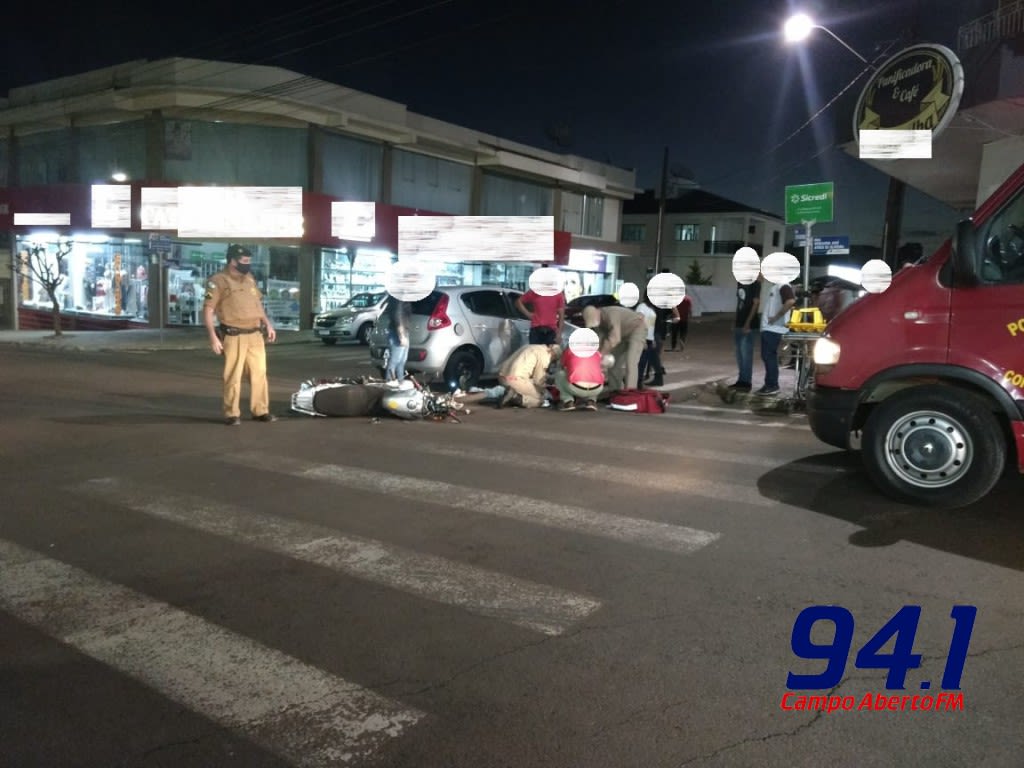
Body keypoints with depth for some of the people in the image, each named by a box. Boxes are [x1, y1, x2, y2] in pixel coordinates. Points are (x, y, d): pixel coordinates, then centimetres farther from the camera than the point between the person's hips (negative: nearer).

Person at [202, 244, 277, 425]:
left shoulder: (249, 279, 14)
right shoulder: (218, 281, -8)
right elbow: (208, 310, -10)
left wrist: (268, 324, 17)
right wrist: (213, 337, -17)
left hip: (255, 334, 6)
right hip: (234, 336, -6)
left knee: (259, 373, 8)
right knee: (233, 376, -1)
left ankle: (261, 410, 17)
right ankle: (232, 414, 8)